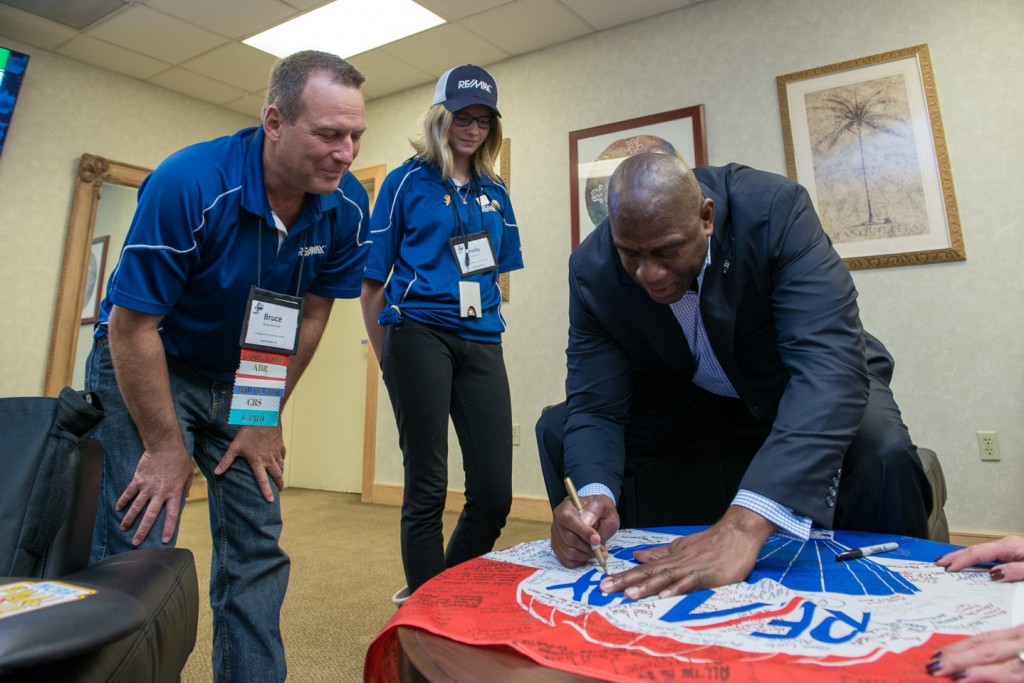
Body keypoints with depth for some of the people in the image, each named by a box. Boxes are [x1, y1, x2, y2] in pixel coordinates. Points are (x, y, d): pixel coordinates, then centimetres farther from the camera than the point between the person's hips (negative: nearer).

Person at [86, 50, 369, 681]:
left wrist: (267, 419, -4)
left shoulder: (348, 205, -14)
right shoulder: (187, 184, -27)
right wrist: (166, 447, -15)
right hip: (143, 367, -3)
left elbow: (312, 313, -5)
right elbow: (132, 325, -21)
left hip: (245, 378, 4)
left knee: (259, 552, 3)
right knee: (139, 547, -8)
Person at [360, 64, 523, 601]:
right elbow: (372, 283, 5)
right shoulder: (408, 182, 6)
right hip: (419, 334, -4)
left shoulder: (494, 191, 17)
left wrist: (484, 324, 13)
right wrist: (389, 359, 5)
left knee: (495, 491, 1)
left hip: (481, 343, 4)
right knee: (427, 488, 1)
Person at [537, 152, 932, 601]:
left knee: (883, 451, -32)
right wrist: (593, 494, -42)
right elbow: (595, 407, -19)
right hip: (685, 391, 2)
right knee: (557, 429, -14)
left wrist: (744, 527, -53)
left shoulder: (775, 209, -31)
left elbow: (829, 363, -42)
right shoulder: (592, 270, -22)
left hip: (794, 381, -1)